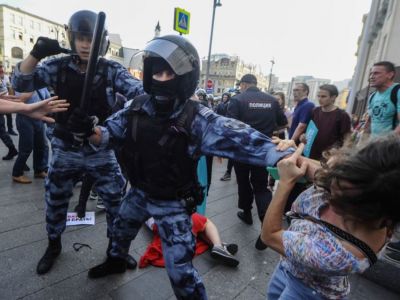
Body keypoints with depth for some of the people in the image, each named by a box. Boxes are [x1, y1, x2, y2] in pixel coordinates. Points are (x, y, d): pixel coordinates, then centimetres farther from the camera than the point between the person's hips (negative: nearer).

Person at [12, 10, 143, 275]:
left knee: (117, 200, 6)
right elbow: (21, 84, -6)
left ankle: (115, 247, 32)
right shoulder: (60, 66, -3)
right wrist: (36, 54, -22)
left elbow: (139, 92, -19)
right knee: (56, 199, 17)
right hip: (66, 149, 2)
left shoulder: (112, 70, -8)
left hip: (101, 150, -1)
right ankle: (54, 245, 45)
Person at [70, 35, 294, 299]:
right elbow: (109, 134, 0)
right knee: (121, 230, 33)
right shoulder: (137, 108, -11)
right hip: (139, 193, 6)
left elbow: (238, 137, -37)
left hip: (173, 204, -6)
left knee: (180, 271, 1)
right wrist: (89, 130, -22)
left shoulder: (197, 119, -27)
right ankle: (116, 261, 67)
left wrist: (282, 156, -50)